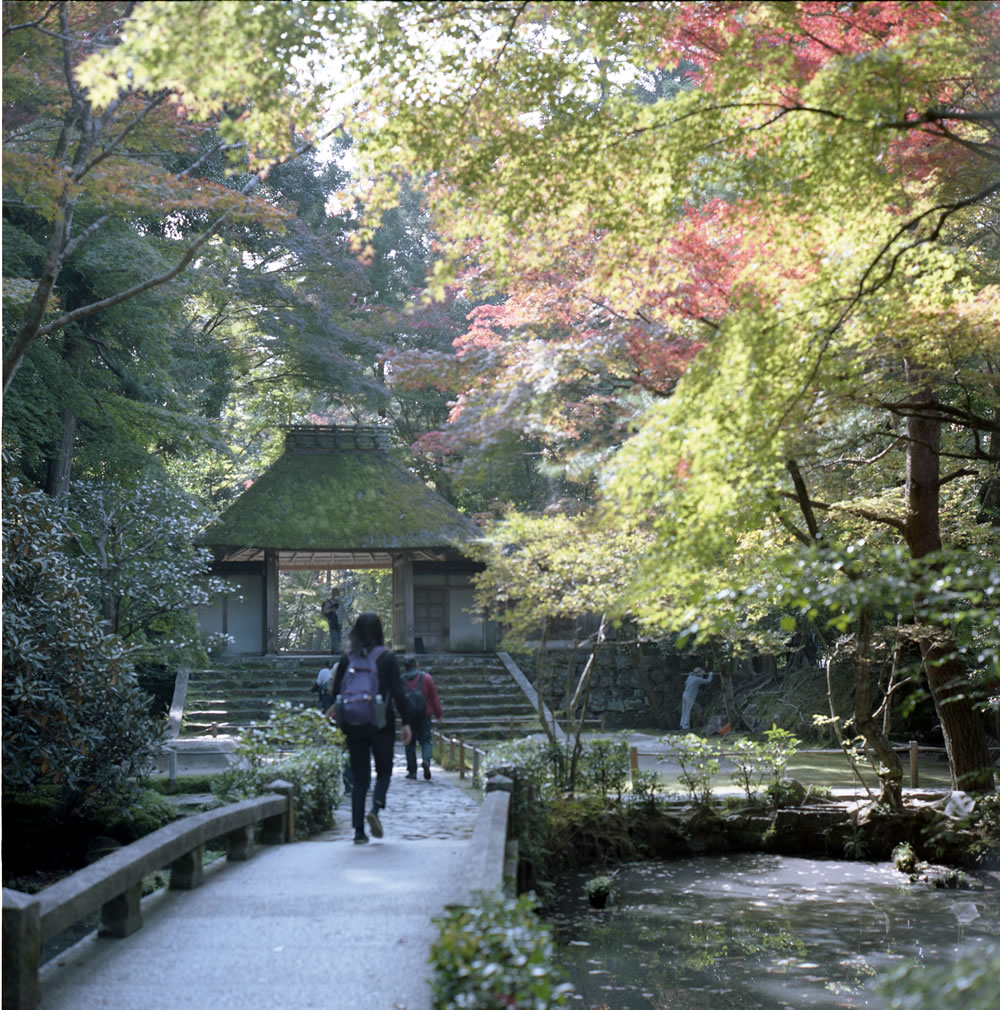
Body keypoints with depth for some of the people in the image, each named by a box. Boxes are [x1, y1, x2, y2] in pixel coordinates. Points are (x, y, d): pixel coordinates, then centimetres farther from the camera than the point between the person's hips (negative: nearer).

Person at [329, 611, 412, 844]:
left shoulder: (347, 658, 2)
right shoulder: (387, 657, -4)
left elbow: (336, 692, 3)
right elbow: (398, 693, -8)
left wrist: (343, 720, 16)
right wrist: (405, 722, -3)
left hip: (354, 726, 2)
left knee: (359, 777, 8)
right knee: (383, 771, 13)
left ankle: (359, 831, 3)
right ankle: (376, 808, -15)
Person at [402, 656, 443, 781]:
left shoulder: (401, 680, 1)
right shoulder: (426, 678, -3)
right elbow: (434, 697, -2)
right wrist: (438, 714, 6)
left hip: (408, 716, 1)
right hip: (424, 714, -1)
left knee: (410, 743, 9)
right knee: (426, 740, 5)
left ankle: (412, 770, 7)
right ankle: (426, 760, -23)